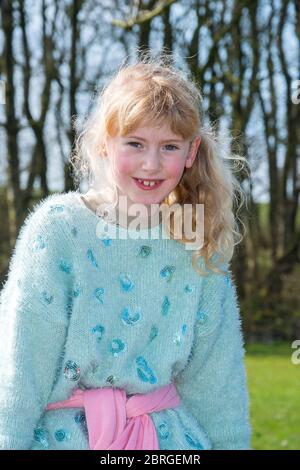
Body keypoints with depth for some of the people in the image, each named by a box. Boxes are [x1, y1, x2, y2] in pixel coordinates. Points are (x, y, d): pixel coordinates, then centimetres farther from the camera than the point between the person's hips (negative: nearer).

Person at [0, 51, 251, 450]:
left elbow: (215, 382, 7)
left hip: (167, 434, 4)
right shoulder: (58, 227, -12)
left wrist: (229, 443, 6)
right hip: (63, 435, -4)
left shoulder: (201, 248, 1)